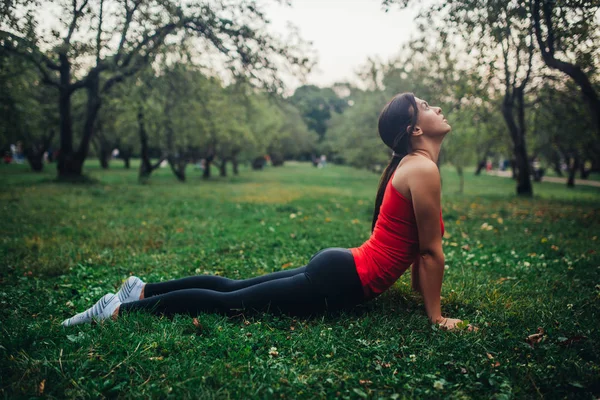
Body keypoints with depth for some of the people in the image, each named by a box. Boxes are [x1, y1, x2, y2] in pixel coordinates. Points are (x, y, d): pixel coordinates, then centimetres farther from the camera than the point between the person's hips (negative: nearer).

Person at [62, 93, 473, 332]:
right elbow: (431, 250, -12)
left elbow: (416, 244, 23)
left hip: (338, 268, 9)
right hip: (340, 280, -9)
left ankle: (144, 288, 22)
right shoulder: (423, 169, -16)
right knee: (230, 301, -3)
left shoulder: (410, 164, 14)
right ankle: (124, 308, 4)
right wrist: (436, 316, -5)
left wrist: (422, 290, 27)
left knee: (234, 286, 14)